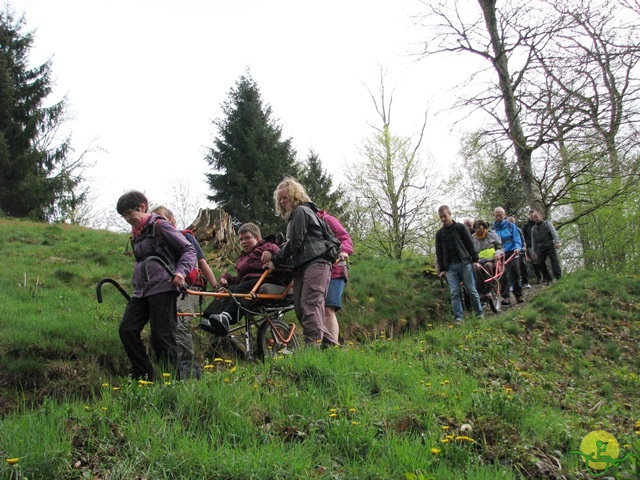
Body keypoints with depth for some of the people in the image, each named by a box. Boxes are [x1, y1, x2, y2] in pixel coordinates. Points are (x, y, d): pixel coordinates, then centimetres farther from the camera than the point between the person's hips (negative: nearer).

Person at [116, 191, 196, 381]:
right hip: (141, 291, 8)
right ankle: (144, 375, 1)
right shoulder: (135, 234, 21)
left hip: (162, 288, -8)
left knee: (161, 336, -11)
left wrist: (181, 271, -19)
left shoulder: (160, 226, -3)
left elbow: (189, 249, -5)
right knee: (127, 329, -5)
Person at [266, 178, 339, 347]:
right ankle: (330, 343, 1)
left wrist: (275, 261, -2)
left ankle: (313, 345, -25)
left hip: (316, 264, -10)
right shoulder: (293, 216, 31)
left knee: (310, 306, -19)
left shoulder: (301, 211, -1)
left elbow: (294, 243, -9)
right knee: (300, 308, 0)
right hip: (302, 266, 10)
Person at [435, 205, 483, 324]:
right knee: (454, 292, -4)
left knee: (471, 290, 1)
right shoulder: (439, 233, 11)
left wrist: (475, 260, -5)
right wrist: (441, 269, 6)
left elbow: (470, 244, 1)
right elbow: (439, 252, 12)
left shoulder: (460, 227, 3)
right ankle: (458, 317, -4)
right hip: (450, 267, 3)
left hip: (464, 263, -2)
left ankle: (479, 313, 11)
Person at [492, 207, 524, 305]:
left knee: (515, 274, -3)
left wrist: (517, 247, -20)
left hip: (512, 253, -1)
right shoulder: (493, 229, 8)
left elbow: (517, 239, -2)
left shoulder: (510, 226, 4)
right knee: (503, 276, -5)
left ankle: (519, 295, 5)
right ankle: (505, 297, -4)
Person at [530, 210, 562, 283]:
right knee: (540, 263, -5)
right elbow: (533, 241, 22)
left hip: (550, 246, -4)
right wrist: (534, 251, 16)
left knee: (554, 261, -8)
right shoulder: (533, 228, 21)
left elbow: (554, 233, -2)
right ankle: (548, 279, -1)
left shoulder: (547, 223, 10)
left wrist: (557, 242, -16)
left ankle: (558, 277, -8)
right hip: (540, 248, 4)